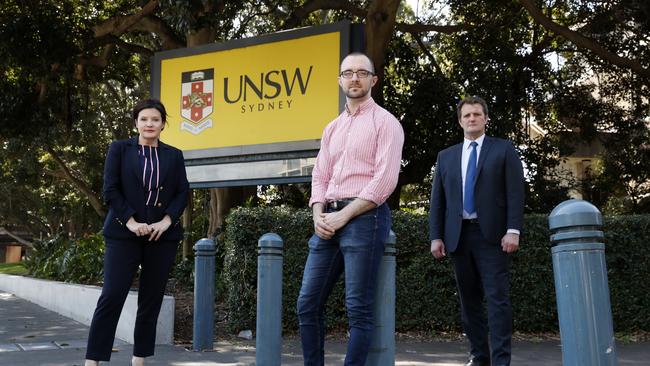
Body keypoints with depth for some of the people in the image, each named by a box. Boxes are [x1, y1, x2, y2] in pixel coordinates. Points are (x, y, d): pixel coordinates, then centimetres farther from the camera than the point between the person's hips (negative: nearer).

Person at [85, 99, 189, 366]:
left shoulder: (174, 155, 13)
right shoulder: (119, 149, 7)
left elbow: (183, 193, 7)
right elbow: (110, 189, -1)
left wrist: (166, 221, -9)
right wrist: (130, 221, -12)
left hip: (163, 235, 3)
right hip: (125, 233, -2)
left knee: (151, 299, 3)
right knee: (112, 296, -9)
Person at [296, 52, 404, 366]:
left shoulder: (385, 122, 0)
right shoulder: (332, 128, 20)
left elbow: (385, 180, -11)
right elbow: (320, 177, 17)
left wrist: (343, 216, -14)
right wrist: (319, 215, -2)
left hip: (364, 217, -6)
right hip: (329, 220, 7)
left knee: (358, 308, -5)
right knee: (307, 304, 5)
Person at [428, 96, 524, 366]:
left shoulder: (504, 149, 7)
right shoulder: (446, 156, 16)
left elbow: (515, 193, -2)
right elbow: (437, 200, 12)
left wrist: (513, 230, -12)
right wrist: (436, 236, 3)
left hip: (492, 234, -3)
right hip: (458, 235, 4)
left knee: (497, 298, -8)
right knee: (469, 300, 8)